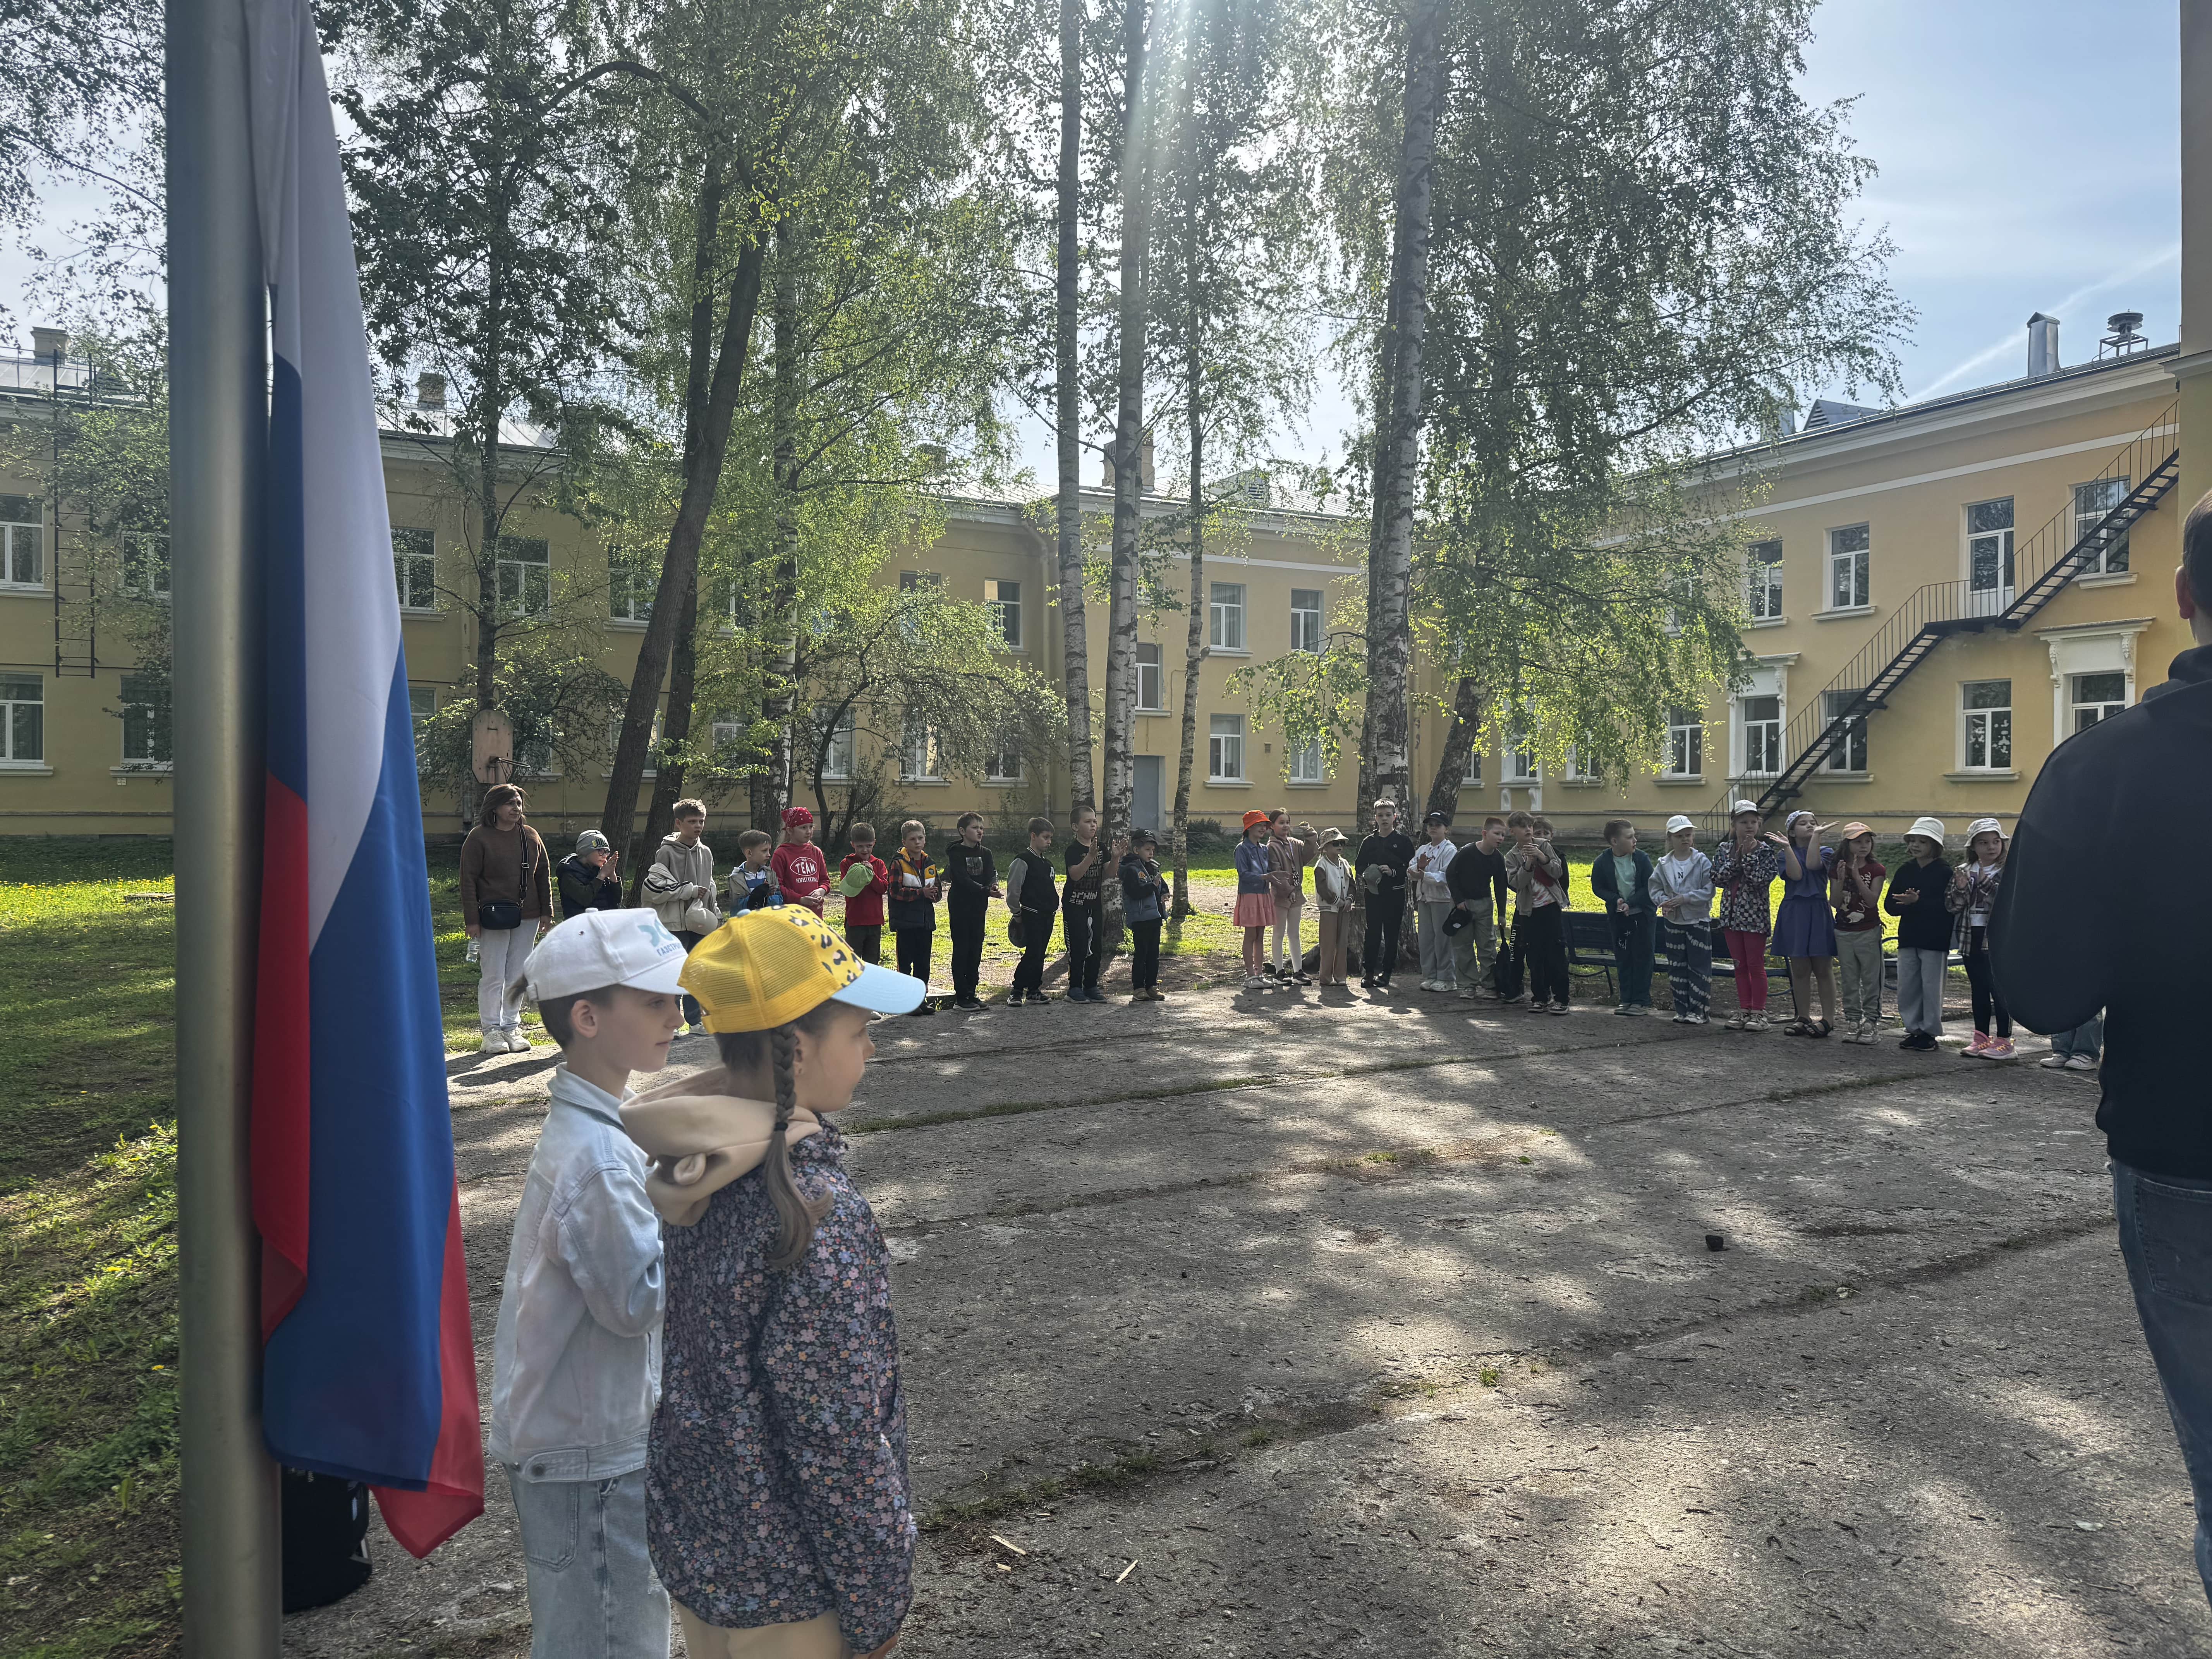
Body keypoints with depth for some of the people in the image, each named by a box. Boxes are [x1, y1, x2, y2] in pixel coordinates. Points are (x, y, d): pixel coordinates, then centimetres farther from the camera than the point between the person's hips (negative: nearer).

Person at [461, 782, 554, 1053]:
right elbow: (468, 880, -6)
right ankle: (491, 1030, 7)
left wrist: (546, 910, 10)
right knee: (493, 976, -1)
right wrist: (472, 919, -10)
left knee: (517, 975, 9)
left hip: (527, 918, 5)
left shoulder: (530, 836, 10)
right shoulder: (479, 838, -4)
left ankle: (512, 1028, 17)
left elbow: (543, 874, 15)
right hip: (493, 918, -4)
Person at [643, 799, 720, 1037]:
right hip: (674, 923, -6)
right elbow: (655, 886, -16)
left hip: (700, 923, 6)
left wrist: (715, 915, 15)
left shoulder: (706, 853, 13)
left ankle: (696, 1022, 17)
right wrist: (690, 891, -14)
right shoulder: (667, 852, -7)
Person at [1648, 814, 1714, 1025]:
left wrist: (1684, 899, -20)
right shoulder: (1664, 864, 3)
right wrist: (1664, 901, -14)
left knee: (1699, 966, -1)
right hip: (1673, 921, 4)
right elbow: (1655, 889, 6)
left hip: (1698, 920, -4)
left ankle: (1699, 1010, 5)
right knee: (1677, 966, 8)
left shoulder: (1702, 862, -7)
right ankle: (1682, 1009, 17)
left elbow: (1709, 891, -13)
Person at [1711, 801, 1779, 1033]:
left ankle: (1759, 1011, 8)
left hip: (1755, 916, -4)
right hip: (1731, 914, 4)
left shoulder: (1764, 851, -5)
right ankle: (1744, 1010, 19)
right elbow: (1718, 879, -5)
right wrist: (1736, 859, -12)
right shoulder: (1724, 849, 6)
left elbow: (1760, 879, -18)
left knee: (1756, 965, 0)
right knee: (1740, 965, 11)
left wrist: (1748, 855, -17)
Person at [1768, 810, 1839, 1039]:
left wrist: (1817, 835, -15)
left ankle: (1828, 1019, 4)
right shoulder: (1785, 855, 9)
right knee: (1799, 971, 5)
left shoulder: (1826, 852, 7)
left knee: (1823, 970, -1)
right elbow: (1796, 874, -10)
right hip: (1794, 914, 1)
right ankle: (1803, 1018, 13)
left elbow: (1812, 864, -15)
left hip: (1818, 913, -1)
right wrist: (1787, 847, -14)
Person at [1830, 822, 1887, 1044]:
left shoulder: (1876, 870, -4)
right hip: (1844, 932, 3)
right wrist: (1841, 879, -17)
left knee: (1871, 979, 1)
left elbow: (1872, 900, -16)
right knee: (1849, 980, 8)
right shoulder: (1839, 869, 3)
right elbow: (1834, 903, -3)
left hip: (1869, 932, -3)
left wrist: (1857, 876, -23)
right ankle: (1852, 1021, 14)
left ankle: (1871, 1022, 6)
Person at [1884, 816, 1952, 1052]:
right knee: (1906, 987, 8)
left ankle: (1930, 1032, 9)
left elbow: (1946, 907, -17)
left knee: (1931, 987, 0)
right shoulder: (1905, 870, 10)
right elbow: (1890, 905, 5)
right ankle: (1914, 1029, 18)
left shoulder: (1944, 872, -6)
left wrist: (1919, 901, -24)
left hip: (1935, 941, -5)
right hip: (1908, 937, 6)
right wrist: (1905, 904, -14)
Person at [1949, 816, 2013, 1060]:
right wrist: (1960, 889, -12)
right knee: (1979, 989, 11)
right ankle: (1981, 1038, 19)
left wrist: (1985, 883, -21)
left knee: (2000, 989, -3)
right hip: (1972, 939, 5)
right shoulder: (1964, 871, 8)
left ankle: (2004, 1041, 5)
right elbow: (1952, 907, 7)